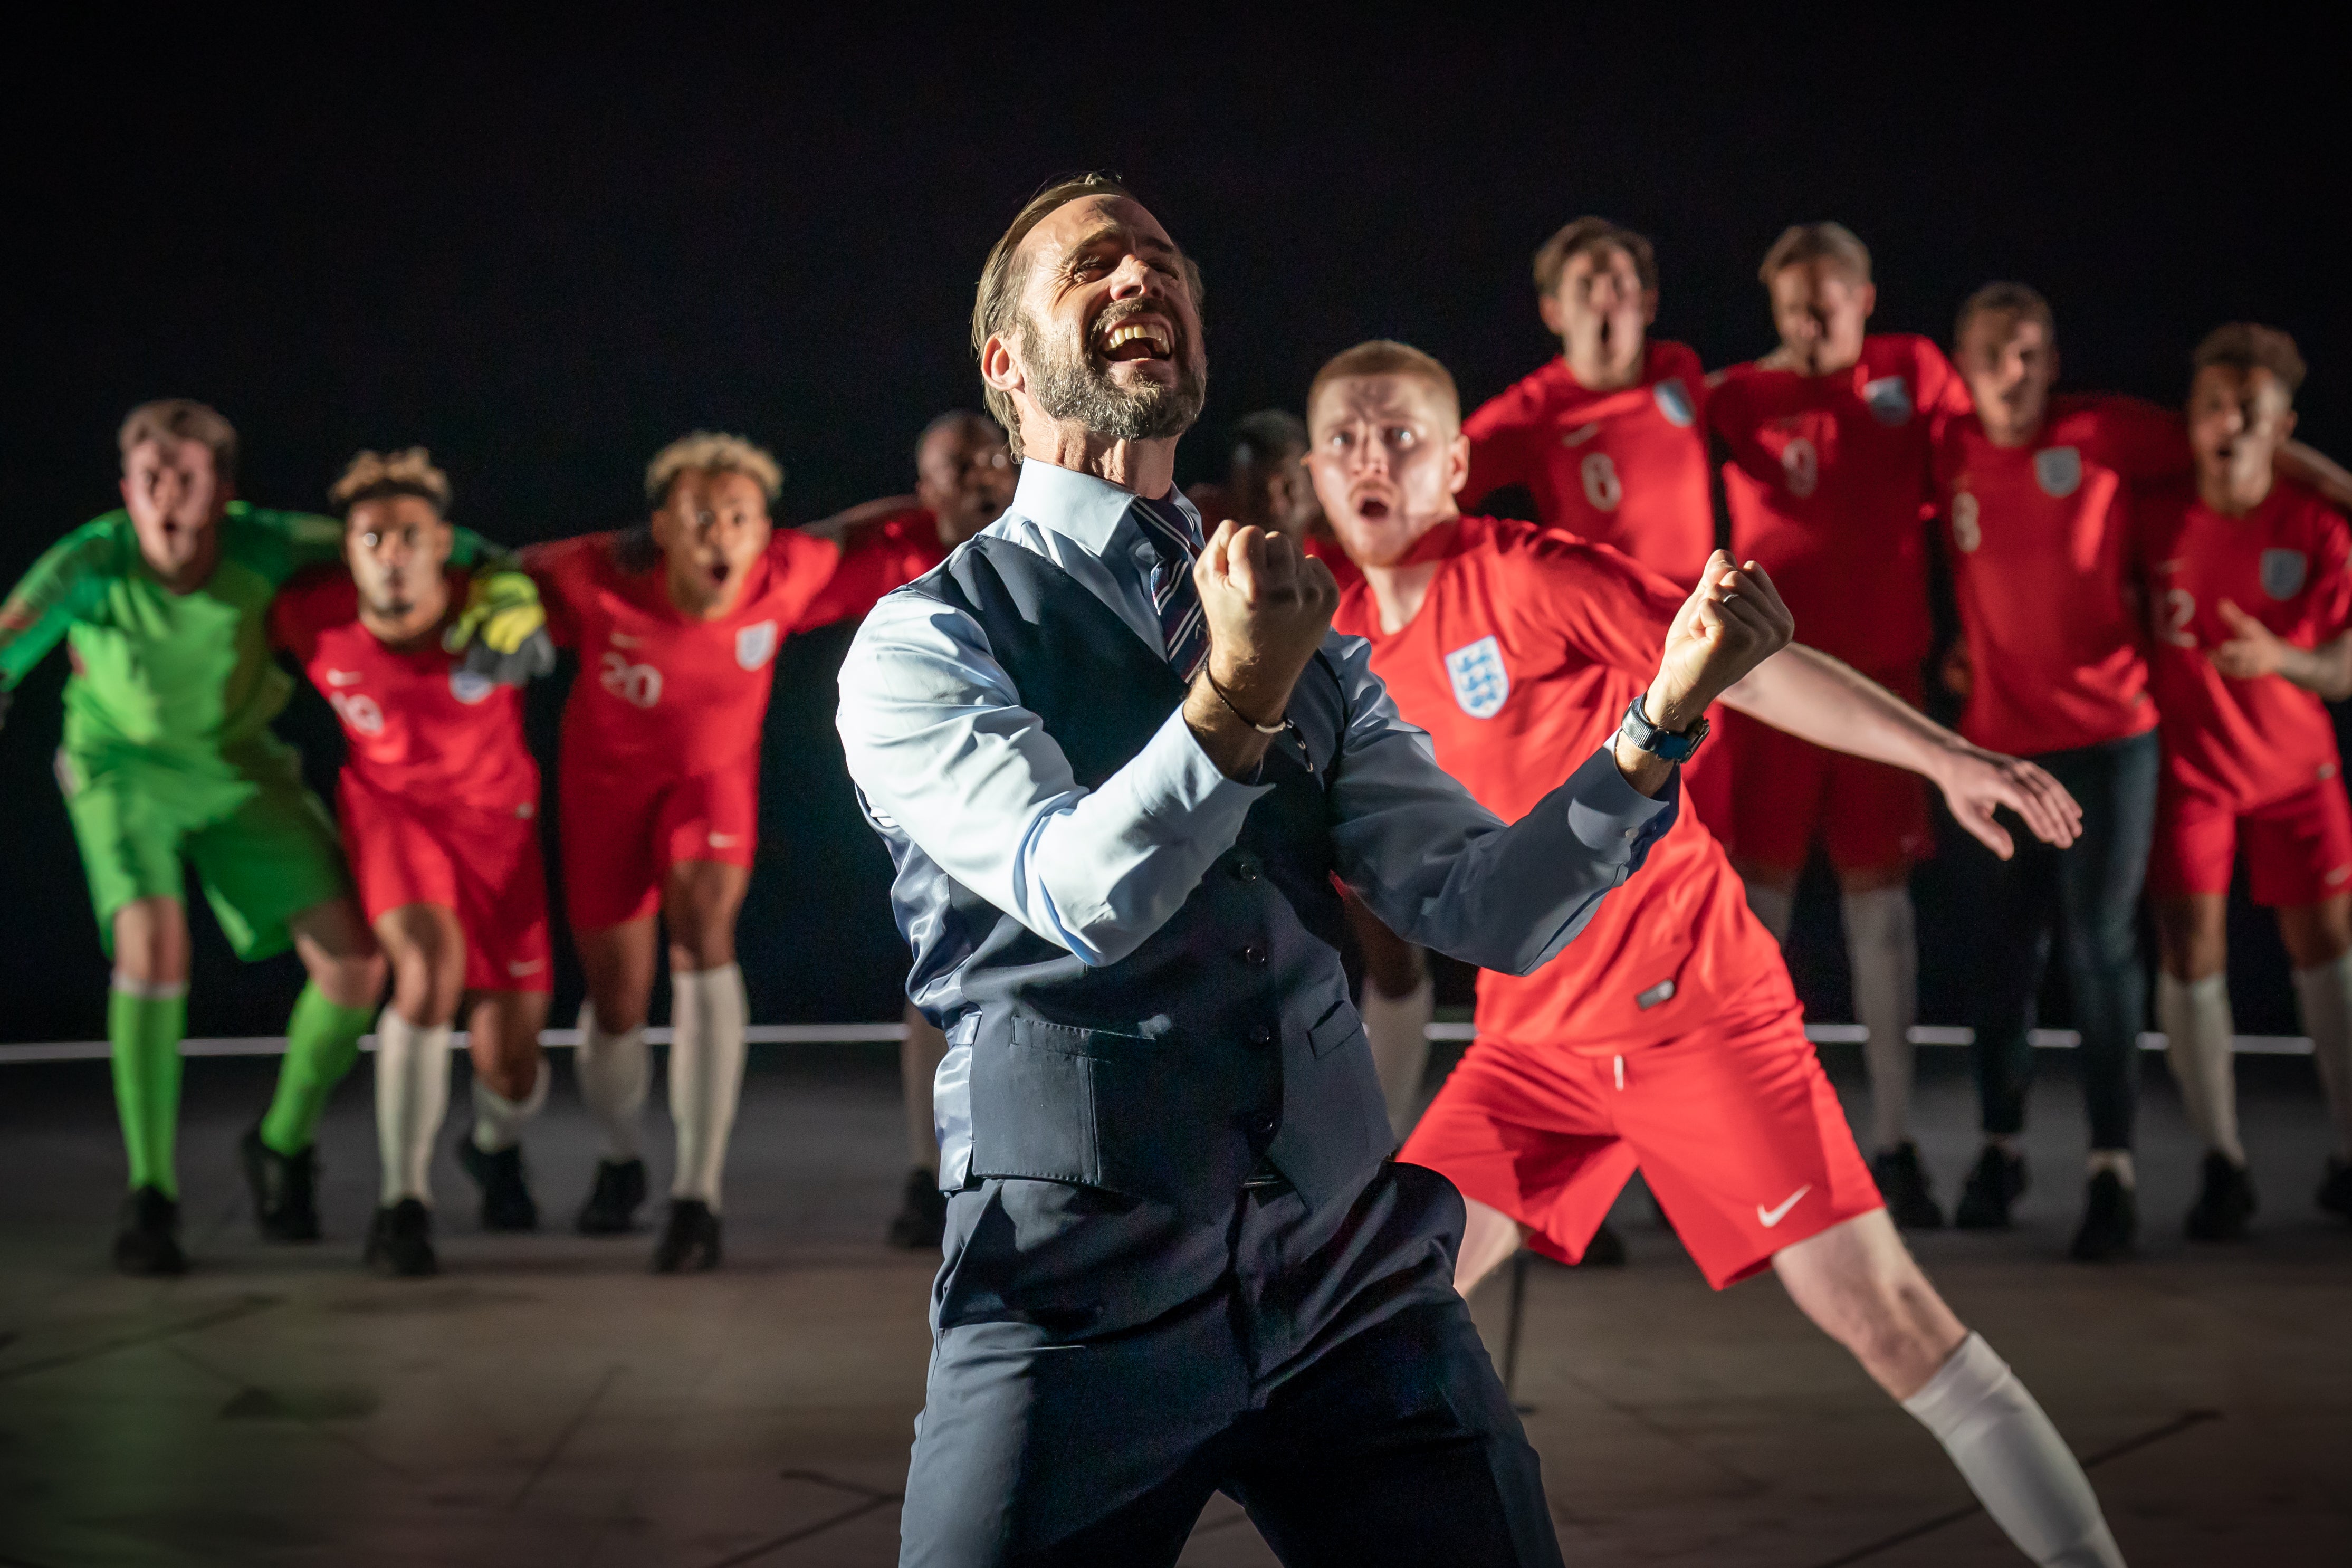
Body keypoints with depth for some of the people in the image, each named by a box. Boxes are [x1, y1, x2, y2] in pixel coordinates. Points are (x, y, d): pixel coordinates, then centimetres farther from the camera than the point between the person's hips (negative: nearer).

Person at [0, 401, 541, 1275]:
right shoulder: (93, 563, -27)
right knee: (152, 944, -27)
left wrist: (505, 592, -31)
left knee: (354, 964, -5)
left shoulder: (260, 548, -24)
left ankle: (283, 1145, 22)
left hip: (239, 767, 3)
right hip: (125, 768, -2)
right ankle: (150, 1196, -14)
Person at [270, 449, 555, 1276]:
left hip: (494, 820, 1)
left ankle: (495, 1146, 43)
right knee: (432, 963, -32)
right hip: (391, 807, -1)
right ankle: (402, 1204, -23)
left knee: (510, 1065, 3)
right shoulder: (313, 617, -20)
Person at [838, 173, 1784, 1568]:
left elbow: (1488, 908, 4)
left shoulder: (1312, 645, 16)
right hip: (1086, 1300, -4)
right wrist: (1238, 697, -32)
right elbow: (1080, 895, -17)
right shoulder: (927, 642, 0)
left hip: (1356, 1282, 4)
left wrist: (1666, 712, -11)